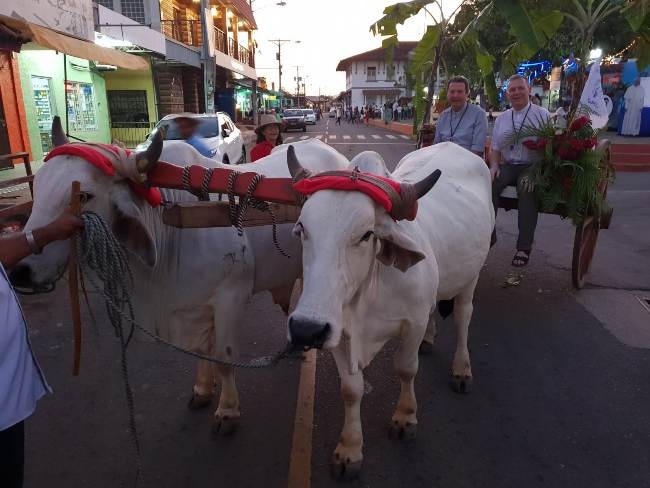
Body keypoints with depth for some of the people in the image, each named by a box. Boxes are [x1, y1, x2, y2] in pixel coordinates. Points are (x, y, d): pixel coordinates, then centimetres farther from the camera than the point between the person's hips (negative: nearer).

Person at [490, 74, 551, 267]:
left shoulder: (543, 115, 3)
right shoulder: (501, 118, 17)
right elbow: (495, 148, 18)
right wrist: (494, 165, -3)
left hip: (532, 166, -3)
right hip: (507, 166, 4)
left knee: (527, 189, -36)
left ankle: (524, 246, -29)